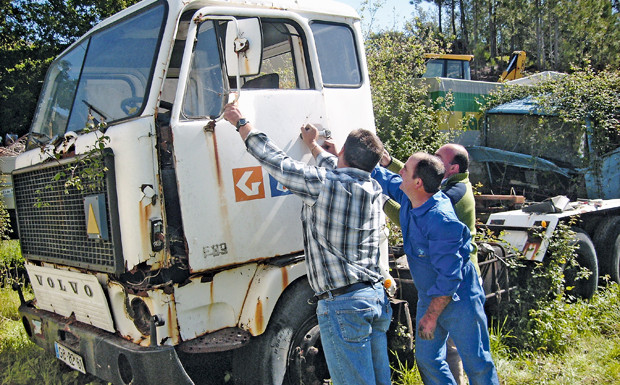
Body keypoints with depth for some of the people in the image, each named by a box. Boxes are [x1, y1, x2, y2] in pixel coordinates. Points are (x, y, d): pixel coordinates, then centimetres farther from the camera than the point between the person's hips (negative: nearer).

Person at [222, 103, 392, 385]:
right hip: (377, 297, 8)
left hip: (343, 304, -7)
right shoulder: (373, 189, 9)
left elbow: (275, 160, -3)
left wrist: (242, 123, 12)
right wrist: (312, 145, 45)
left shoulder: (321, 184, -12)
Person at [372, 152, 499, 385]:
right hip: (428, 299, 9)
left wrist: (431, 316, -20)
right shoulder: (408, 198, -5)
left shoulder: (442, 221, -32)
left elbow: (449, 277, -28)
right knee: (427, 361, 16)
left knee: (477, 365, 5)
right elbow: (384, 179, 15)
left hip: (458, 302, -9)